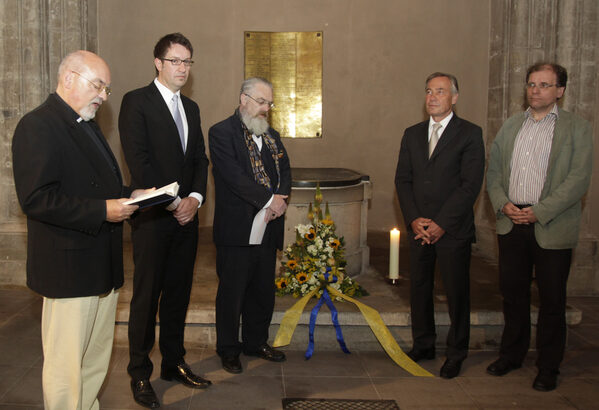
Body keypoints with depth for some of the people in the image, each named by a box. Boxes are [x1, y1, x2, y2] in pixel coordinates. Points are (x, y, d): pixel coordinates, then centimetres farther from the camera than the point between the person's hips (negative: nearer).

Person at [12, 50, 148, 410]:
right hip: (70, 267, -9)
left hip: (103, 264, 9)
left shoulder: (88, 125, 19)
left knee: (96, 358, 17)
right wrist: (102, 210, -23)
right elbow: (36, 199, -21)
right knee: (66, 365, 1)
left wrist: (128, 196, 7)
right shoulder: (38, 126, -12)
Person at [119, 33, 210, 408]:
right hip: (152, 217, -6)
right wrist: (173, 202, -14)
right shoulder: (137, 102, -5)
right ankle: (140, 374, 14)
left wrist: (195, 198, -3)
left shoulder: (191, 107, 16)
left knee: (179, 292, 12)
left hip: (186, 214, 6)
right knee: (147, 296, 1)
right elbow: (139, 159, -13)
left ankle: (174, 363, 25)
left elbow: (200, 159, 14)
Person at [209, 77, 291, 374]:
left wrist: (280, 200, -8)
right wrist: (269, 199, -16)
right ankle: (228, 350, 19)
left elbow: (285, 171, 12)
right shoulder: (221, 133, -7)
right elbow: (234, 176, -18)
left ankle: (256, 341, 32)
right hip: (237, 230, -6)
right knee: (232, 293, 5)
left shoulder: (272, 136, 17)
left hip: (267, 230, 7)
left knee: (263, 291, 15)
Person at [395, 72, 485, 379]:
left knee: (456, 293, 5)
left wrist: (442, 224, -14)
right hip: (419, 229, 5)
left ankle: (456, 353, 20)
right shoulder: (412, 134, 12)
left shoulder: (470, 133, -4)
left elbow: (471, 184, -10)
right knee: (419, 289, 12)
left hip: (453, 230, -4)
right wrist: (413, 219, -6)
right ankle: (423, 345, 28)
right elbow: (402, 179, 8)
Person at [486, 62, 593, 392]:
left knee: (551, 300, 5)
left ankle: (548, 367, 20)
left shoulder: (577, 129, -1)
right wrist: (503, 204, -6)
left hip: (552, 228, -4)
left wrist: (539, 212, -17)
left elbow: (578, 180, -10)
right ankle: (512, 354, 30)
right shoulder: (511, 126, 13)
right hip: (511, 224, 4)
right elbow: (494, 171, 12)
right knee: (513, 293, 13)